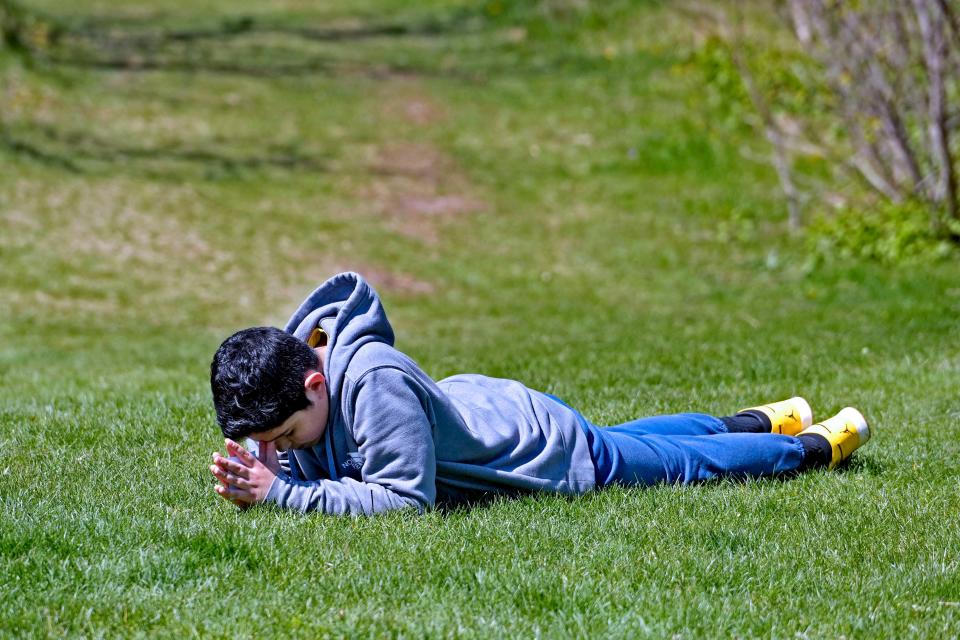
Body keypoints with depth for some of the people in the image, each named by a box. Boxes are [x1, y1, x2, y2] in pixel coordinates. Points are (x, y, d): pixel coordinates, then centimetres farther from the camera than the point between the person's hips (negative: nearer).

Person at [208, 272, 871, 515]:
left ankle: (816, 446, 47)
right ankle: (758, 422, 61)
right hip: (476, 404, 7)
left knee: (689, 464, 20)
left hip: (549, 450, -7)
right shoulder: (285, 370, -21)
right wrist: (250, 480, -34)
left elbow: (405, 496, -43)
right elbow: (286, 464, -10)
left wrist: (282, 491, -45)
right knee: (632, 441, 35)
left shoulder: (373, 382, -44)